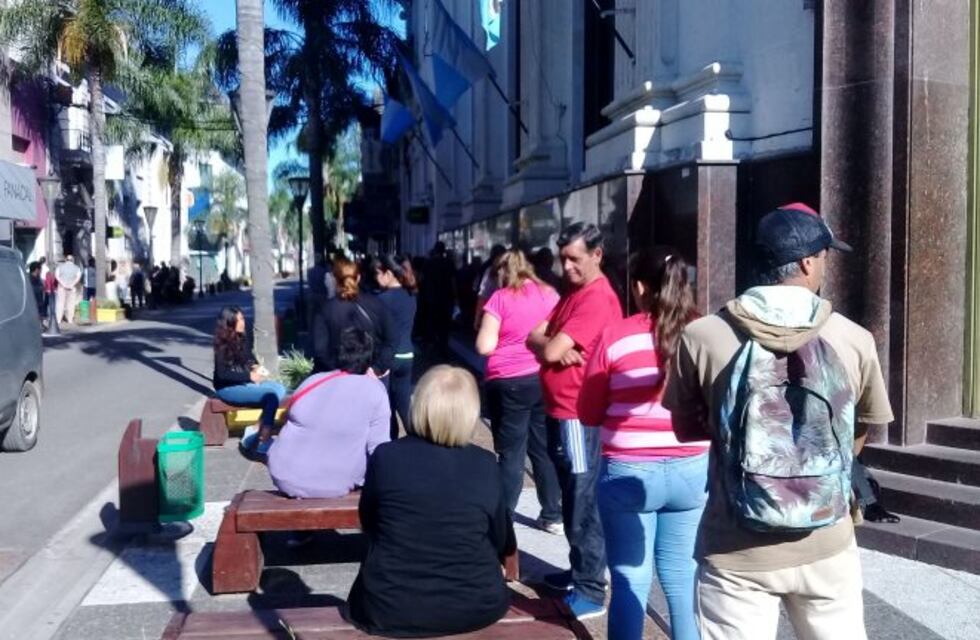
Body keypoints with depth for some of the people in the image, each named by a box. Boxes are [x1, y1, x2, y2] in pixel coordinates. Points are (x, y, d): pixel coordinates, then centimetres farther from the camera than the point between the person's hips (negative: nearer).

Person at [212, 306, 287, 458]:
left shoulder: (243, 338, 4)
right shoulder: (222, 344, -15)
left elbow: (250, 357, 20)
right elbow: (222, 374, -19)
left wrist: (256, 367, -3)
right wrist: (249, 376, -20)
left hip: (246, 381, 7)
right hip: (228, 387, -7)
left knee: (279, 389, -13)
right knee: (272, 395, -23)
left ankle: (258, 436, -15)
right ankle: (261, 443, -16)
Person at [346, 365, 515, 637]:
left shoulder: (385, 456, -9)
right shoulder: (485, 464, -8)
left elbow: (368, 524, 7)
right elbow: (501, 542, 3)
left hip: (389, 609, 0)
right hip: (475, 607, 0)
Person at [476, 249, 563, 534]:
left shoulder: (500, 298, -6)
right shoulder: (549, 294, 6)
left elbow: (484, 346, -10)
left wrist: (505, 339, 9)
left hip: (510, 382, -4)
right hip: (546, 379, 4)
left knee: (511, 454, 2)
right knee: (545, 449, 14)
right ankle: (553, 516, 20)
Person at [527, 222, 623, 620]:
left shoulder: (598, 298, -17)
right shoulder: (571, 293, 15)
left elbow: (552, 350, -22)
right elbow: (535, 337, 8)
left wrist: (551, 344, 1)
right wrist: (551, 345, -13)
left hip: (580, 416, -10)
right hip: (559, 411, 10)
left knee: (584, 502, -3)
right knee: (571, 498, 18)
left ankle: (591, 591, 5)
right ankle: (578, 572, 31)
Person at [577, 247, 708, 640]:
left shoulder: (615, 336, -8)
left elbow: (588, 413, 0)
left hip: (629, 472, -3)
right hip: (692, 471, 3)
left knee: (630, 581, 7)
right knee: (683, 577, 16)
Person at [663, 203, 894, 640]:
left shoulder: (701, 338, -11)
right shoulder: (854, 341, -7)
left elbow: (686, 429, 3)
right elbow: (855, 441, 6)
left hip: (736, 556, -1)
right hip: (827, 550, 1)